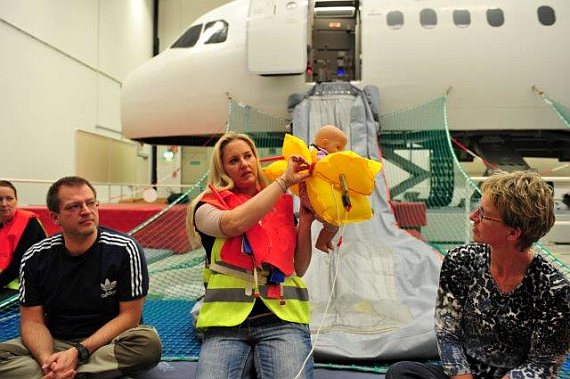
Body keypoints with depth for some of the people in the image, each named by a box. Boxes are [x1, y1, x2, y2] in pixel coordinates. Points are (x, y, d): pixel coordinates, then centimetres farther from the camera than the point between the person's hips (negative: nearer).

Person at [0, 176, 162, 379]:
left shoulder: (124, 250, -12)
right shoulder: (35, 258, -3)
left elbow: (129, 315, -11)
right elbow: (32, 321, -1)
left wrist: (78, 353, -21)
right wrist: (46, 358, -23)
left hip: (107, 344, -1)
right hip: (55, 343, 2)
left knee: (149, 342, -33)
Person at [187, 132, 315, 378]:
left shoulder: (282, 204, 14)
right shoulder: (207, 207, 8)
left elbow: (299, 268, 12)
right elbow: (235, 223, -16)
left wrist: (305, 221, 0)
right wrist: (285, 180, -10)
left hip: (281, 317, 2)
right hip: (227, 321, -1)